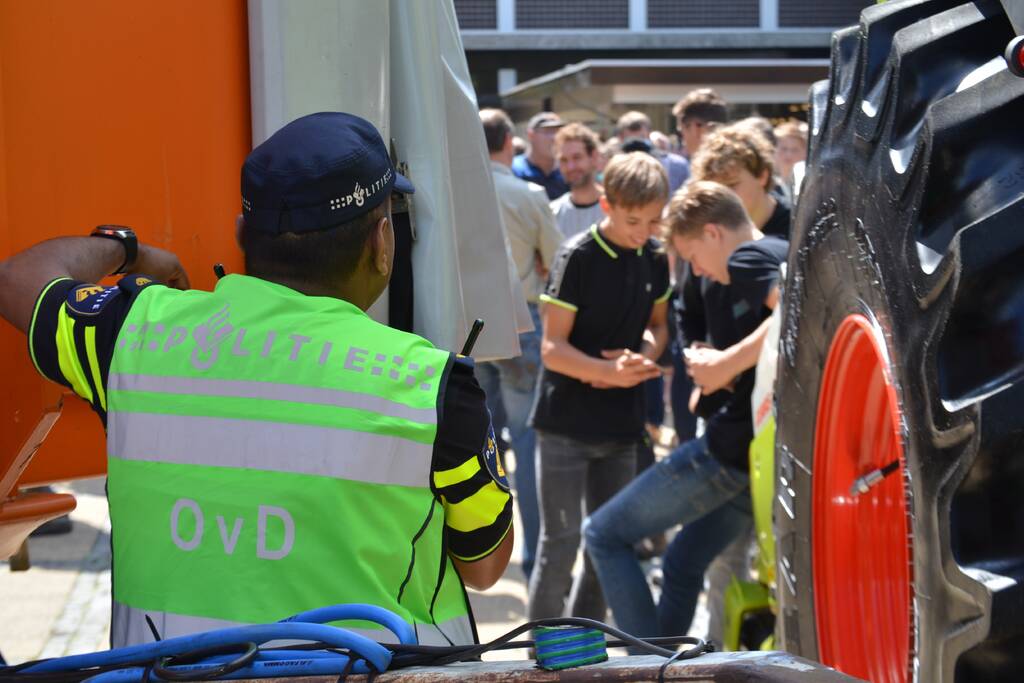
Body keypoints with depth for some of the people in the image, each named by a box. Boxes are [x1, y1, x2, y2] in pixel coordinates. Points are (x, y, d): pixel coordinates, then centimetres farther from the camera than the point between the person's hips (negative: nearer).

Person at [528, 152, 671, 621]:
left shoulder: (655, 258, 3)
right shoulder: (578, 257, -14)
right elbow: (553, 348, -15)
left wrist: (642, 356, -6)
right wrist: (610, 370, -30)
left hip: (621, 424, 6)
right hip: (566, 423, -6)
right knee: (561, 541, -5)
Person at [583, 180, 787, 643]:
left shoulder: (749, 258, -9)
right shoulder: (785, 255, 19)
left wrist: (727, 362, -22)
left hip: (734, 446, -10)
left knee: (604, 534, 2)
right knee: (684, 562, 24)